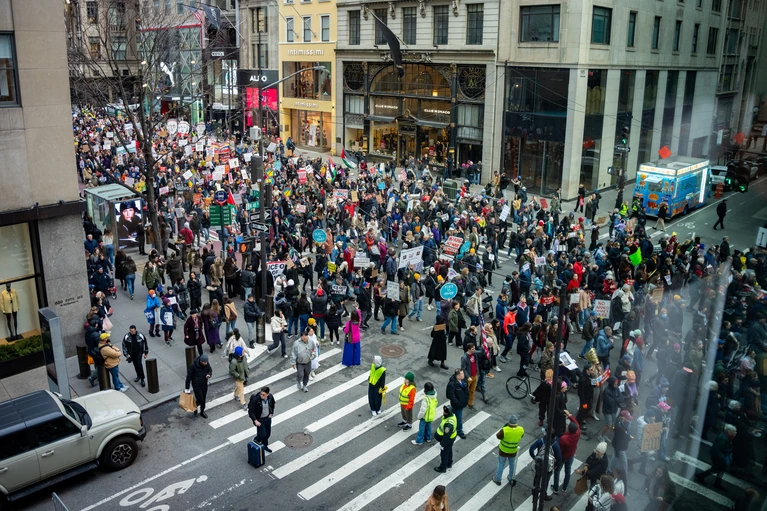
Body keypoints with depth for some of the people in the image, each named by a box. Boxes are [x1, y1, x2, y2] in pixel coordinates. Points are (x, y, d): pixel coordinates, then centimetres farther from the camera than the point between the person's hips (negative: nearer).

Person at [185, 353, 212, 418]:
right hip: (196, 385, -4)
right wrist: (187, 388, -12)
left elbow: (210, 370, 7)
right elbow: (189, 377, -16)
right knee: (200, 400, -3)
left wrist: (209, 374, -18)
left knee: (203, 399, 15)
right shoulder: (193, 365, -25)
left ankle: (202, 411, 37)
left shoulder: (207, 364, -13)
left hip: (204, 385, 4)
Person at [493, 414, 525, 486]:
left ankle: (498, 479, 38)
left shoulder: (504, 430, -35)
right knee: (512, 465, 27)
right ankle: (511, 479, 46)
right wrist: (516, 426, -1)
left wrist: (505, 426, -14)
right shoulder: (521, 430, -24)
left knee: (501, 465, 21)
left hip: (503, 451, -2)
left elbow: (498, 436, -17)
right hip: (513, 452, 2)